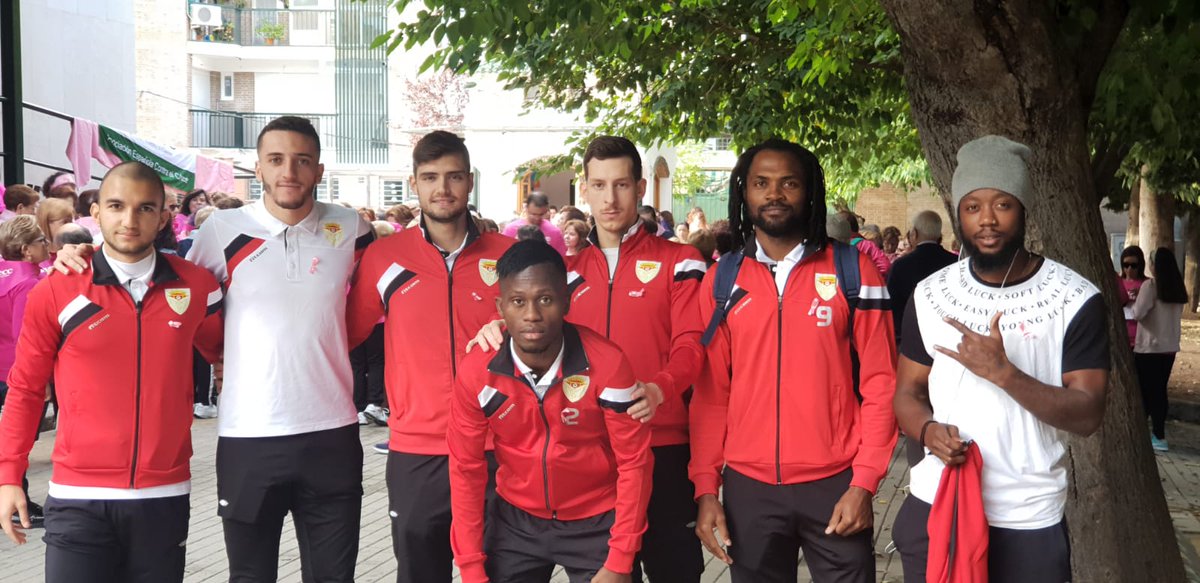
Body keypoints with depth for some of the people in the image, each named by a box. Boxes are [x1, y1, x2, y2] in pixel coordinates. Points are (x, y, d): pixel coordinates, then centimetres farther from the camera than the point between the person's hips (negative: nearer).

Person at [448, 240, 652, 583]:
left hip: (597, 522, -2)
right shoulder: (476, 372, -16)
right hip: (515, 519, 2)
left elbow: (634, 462, -13)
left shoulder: (606, 364, -22)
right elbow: (466, 469, -5)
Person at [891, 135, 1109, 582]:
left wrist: (1002, 372, -24)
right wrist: (929, 430, -13)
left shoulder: (1076, 300, -7)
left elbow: (1087, 415, -11)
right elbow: (908, 392, 9)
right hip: (934, 506, 3)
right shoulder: (930, 295, 3)